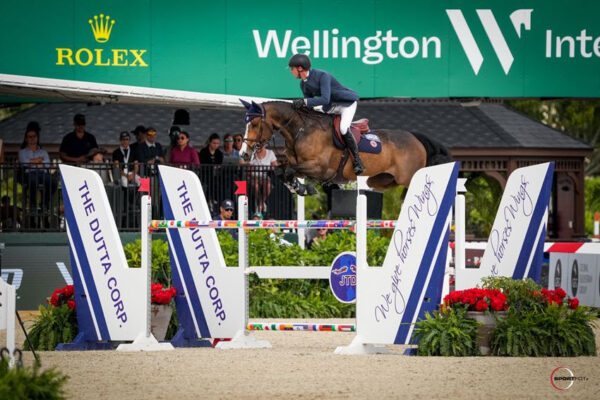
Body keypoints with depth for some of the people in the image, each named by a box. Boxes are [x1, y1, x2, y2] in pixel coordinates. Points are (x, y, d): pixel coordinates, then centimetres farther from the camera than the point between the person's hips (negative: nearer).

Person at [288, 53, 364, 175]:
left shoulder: (322, 76, -28)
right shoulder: (303, 84, -1)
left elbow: (325, 99, -38)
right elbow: (309, 109, 5)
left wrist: (304, 102, -43)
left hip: (347, 102, -9)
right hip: (330, 108, 9)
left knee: (343, 128, -28)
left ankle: (357, 160, -17)